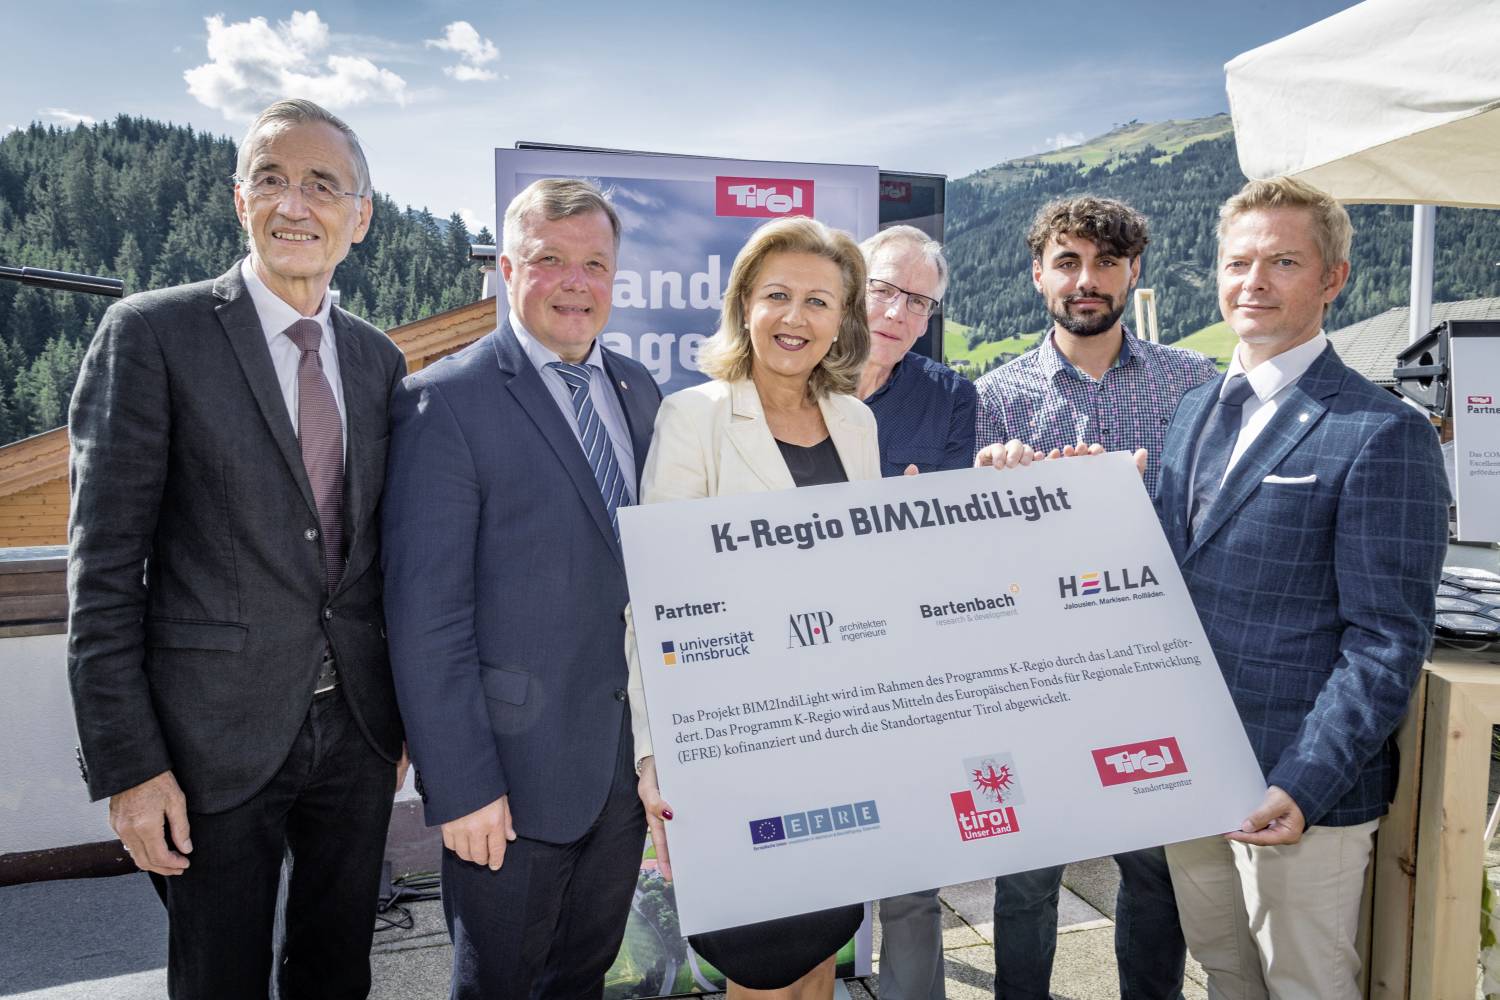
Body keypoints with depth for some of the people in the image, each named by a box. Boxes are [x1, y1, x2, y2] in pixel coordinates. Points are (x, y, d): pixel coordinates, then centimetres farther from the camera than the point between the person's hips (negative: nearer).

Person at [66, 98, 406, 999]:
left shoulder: (380, 359, 6)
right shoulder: (152, 333, -8)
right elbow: (104, 565, -9)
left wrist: (401, 713, 12)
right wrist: (127, 765, -11)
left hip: (358, 728, 4)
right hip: (217, 737, -4)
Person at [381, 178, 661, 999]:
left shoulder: (639, 391, 7)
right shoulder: (445, 401, -13)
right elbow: (425, 615, -15)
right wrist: (461, 787, -16)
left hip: (630, 762, 6)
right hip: (515, 775, -5)